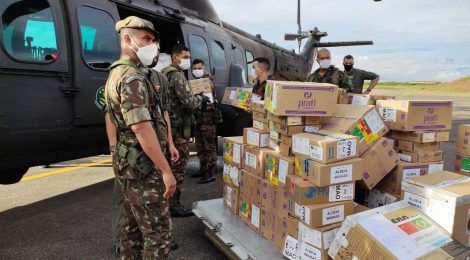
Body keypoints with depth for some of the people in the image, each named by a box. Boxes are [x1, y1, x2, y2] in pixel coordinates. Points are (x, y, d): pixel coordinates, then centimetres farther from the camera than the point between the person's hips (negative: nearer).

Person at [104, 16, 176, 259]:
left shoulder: (115, 73, 15)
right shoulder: (132, 77, -18)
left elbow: (110, 117, 21)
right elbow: (142, 129, -26)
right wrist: (166, 170, -24)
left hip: (125, 161, 10)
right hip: (142, 164, -10)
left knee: (132, 224, 19)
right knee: (158, 229, -2)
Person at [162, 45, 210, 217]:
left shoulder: (166, 74, 17)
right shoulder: (177, 75, -14)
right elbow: (188, 101, -24)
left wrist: (197, 102, 10)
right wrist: (200, 99, -5)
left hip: (171, 125, 10)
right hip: (179, 127, -10)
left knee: (172, 164, 17)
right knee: (178, 166, -3)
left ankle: (168, 200, 28)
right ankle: (173, 205, 4)